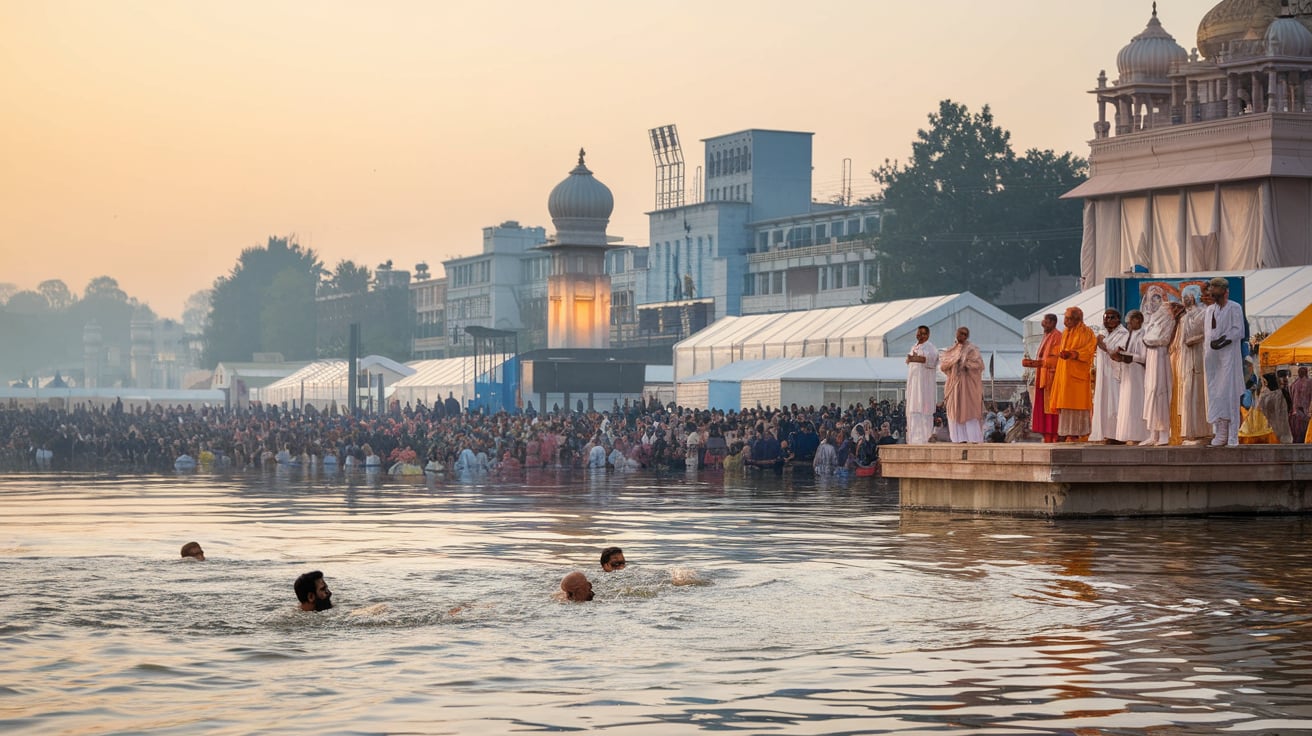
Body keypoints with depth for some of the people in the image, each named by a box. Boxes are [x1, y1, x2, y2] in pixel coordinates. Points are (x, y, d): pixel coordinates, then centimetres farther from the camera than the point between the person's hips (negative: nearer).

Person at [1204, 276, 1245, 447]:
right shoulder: (1210, 309, 15)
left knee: (1229, 393, -8)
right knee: (1214, 393, 1)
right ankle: (1220, 433, 2)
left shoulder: (1234, 308, -2)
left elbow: (1238, 330, -11)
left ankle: (1233, 436, -8)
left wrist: (1222, 341, -20)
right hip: (1212, 356, 6)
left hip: (1228, 356, -6)